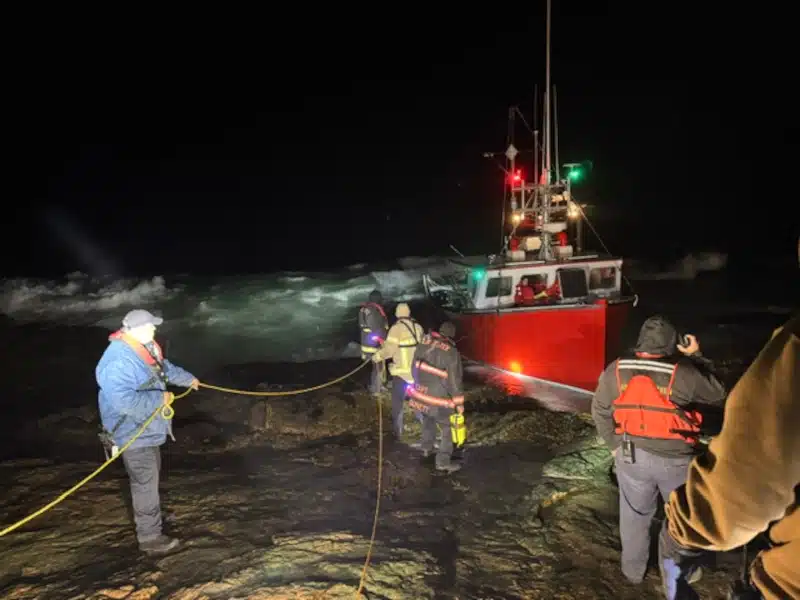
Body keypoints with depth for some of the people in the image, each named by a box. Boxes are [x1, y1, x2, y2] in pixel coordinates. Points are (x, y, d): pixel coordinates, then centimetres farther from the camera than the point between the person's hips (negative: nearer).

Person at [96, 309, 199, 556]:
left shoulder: (145, 348, 2)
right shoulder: (118, 360, -30)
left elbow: (166, 368, 22)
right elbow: (123, 401, -38)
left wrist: (189, 379, 35)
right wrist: (160, 398, -31)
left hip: (147, 428, 10)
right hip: (133, 433, -10)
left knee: (150, 477, 27)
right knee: (146, 484, -1)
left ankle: (151, 516, 47)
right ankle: (150, 537, 12)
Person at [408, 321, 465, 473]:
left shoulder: (423, 343, -3)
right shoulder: (451, 352, -19)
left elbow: (415, 368, 10)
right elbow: (455, 379, -17)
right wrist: (459, 402, -6)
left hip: (420, 395, 6)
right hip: (439, 400, -6)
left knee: (427, 419, 33)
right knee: (449, 427, 12)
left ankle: (426, 447, 45)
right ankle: (443, 461, 10)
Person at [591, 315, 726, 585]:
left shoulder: (616, 371, -9)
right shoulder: (684, 374, -18)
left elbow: (599, 411, 1)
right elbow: (718, 396, -1)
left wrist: (615, 444, 13)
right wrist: (696, 358, 3)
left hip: (631, 456, 2)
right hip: (676, 459, -2)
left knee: (634, 514, 20)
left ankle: (633, 570, 35)